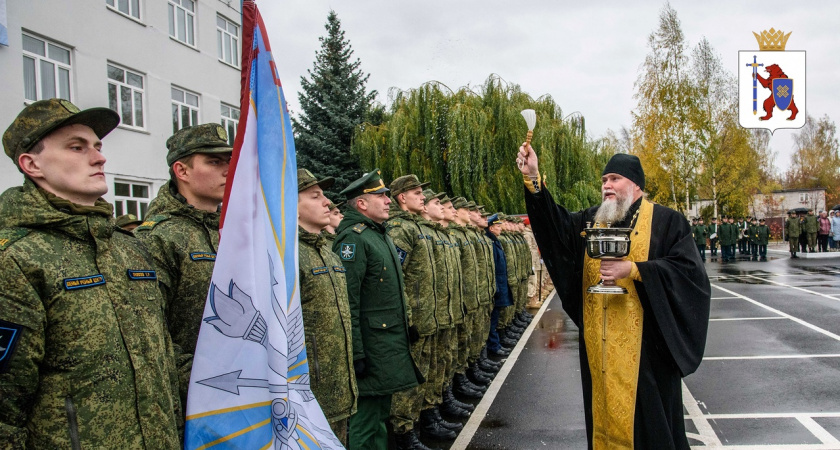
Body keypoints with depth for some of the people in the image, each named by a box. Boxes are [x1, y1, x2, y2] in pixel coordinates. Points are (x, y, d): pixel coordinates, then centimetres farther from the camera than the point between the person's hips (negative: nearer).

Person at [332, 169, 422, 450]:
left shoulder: (380, 234, 14)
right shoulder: (353, 238, -17)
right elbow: (347, 301, -22)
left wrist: (407, 328, 21)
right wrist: (355, 353, -23)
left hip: (391, 342, 10)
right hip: (371, 350, -10)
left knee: (380, 414, 20)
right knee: (364, 423, 1)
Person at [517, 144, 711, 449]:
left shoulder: (666, 222, -2)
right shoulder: (590, 220, 9)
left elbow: (688, 269, -11)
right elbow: (555, 223, -7)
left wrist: (632, 269, -20)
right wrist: (533, 178, -19)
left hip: (645, 343, -4)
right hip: (599, 344, 4)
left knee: (647, 410, 6)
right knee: (605, 407, 14)